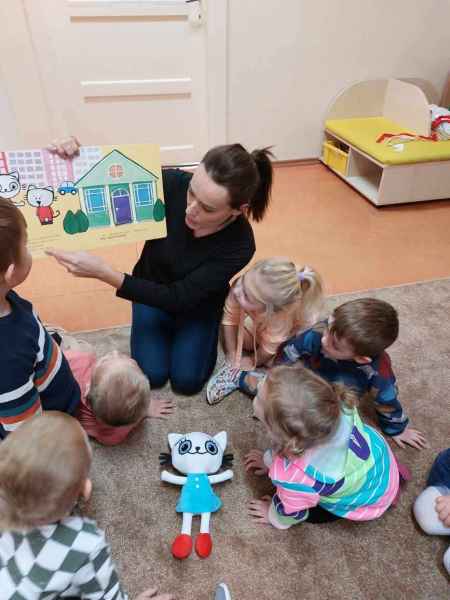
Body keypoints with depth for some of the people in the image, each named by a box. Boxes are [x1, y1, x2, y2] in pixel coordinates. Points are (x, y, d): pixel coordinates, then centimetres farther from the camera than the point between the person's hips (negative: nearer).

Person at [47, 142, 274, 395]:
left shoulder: (239, 244, -34)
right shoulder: (172, 184, -31)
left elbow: (179, 298, -33)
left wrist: (103, 272, -42)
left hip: (198, 303, -1)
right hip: (152, 287, 2)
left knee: (186, 380, -7)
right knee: (152, 375, -5)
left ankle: (206, 331, 20)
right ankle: (166, 329, 23)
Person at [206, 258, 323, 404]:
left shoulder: (282, 319, -46)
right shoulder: (241, 285, -39)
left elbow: (268, 349, -26)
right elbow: (230, 319, -21)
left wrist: (252, 362, -9)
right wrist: (232, 356, -16)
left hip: (293, 334, -3)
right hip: (259, 326, 4)